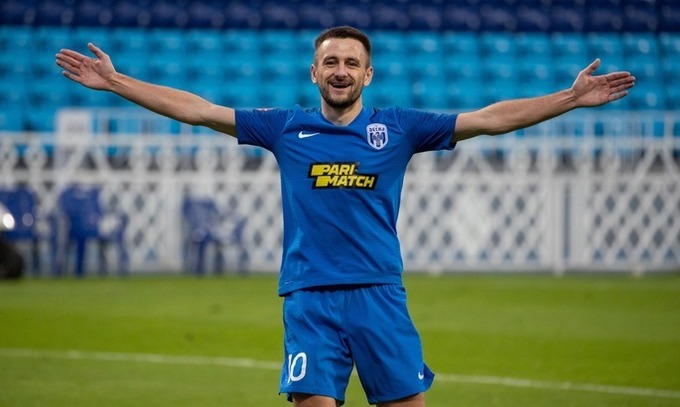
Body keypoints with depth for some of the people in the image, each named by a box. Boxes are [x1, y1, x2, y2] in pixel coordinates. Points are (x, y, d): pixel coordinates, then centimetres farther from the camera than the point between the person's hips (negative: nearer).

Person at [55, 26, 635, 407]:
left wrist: (572, 98, 1)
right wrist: (115, 82, 6)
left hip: (379, 293, 0)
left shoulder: (398, 127, 7)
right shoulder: (286, 128, 8)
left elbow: (491, 118, 6)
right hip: (309, 296, 0)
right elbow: (196, 109, 8)